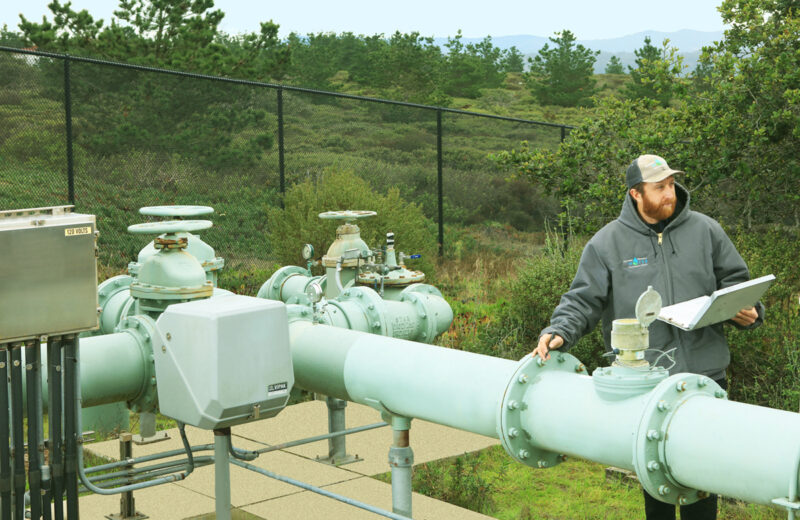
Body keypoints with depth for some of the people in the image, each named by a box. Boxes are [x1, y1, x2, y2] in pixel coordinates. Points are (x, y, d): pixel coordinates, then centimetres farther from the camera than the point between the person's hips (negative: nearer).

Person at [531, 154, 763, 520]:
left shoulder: (705, 231, 6)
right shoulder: (608, 243, 1)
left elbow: (734, 282, 13)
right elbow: (583, 300, 0)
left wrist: (748, 312, -7)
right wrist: (559, 332, -16)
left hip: (704, 376, 1)